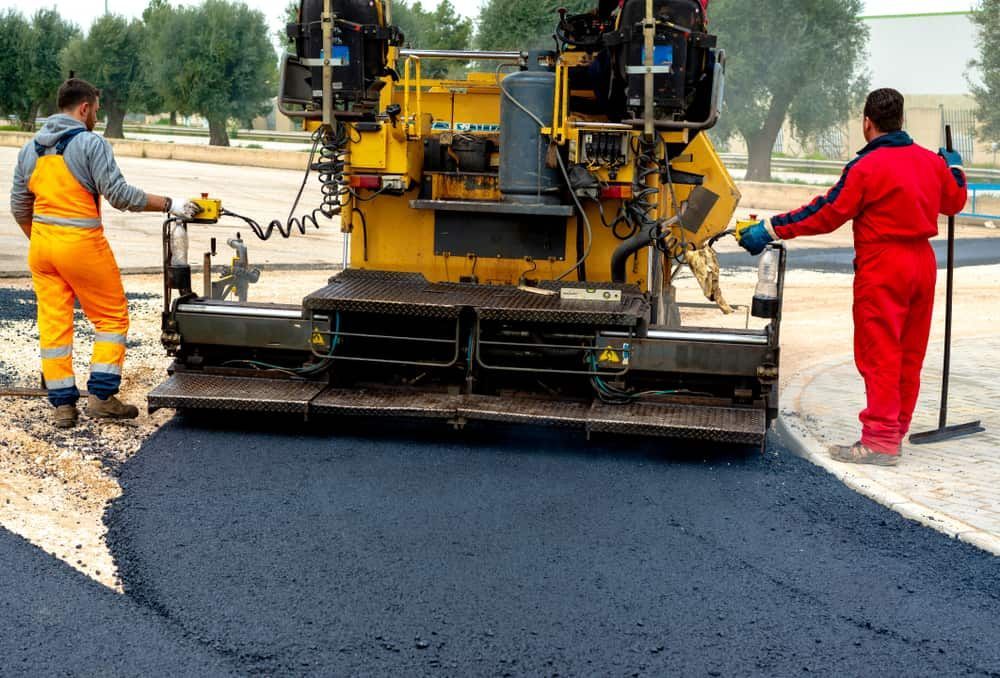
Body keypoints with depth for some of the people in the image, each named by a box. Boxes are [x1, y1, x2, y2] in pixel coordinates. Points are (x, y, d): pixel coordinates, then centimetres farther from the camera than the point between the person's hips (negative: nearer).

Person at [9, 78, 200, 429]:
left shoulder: (31, 149, 12)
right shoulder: (91, 144, -9)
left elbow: (20, 207, 16)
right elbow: (119, 194, -15)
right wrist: (168, 205, -7)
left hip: (41, 244, 6)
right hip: (81, 245, -6)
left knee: (53, 322, 9)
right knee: (112, 317, 8)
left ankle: (62, 404, 11)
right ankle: (101, 396, 3)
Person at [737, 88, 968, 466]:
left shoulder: (866, 167, -15)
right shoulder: (931, 161, 7)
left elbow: (826, 214, -16)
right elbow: (954, 202, 23)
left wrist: (772, 230, -12)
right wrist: (954, 169, 42)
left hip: (882, 268, -7)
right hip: (923, 263, 8)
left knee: (879, 354, -3)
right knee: (909, 355, 13)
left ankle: (880, 441, -3)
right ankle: (896, 430, 23)